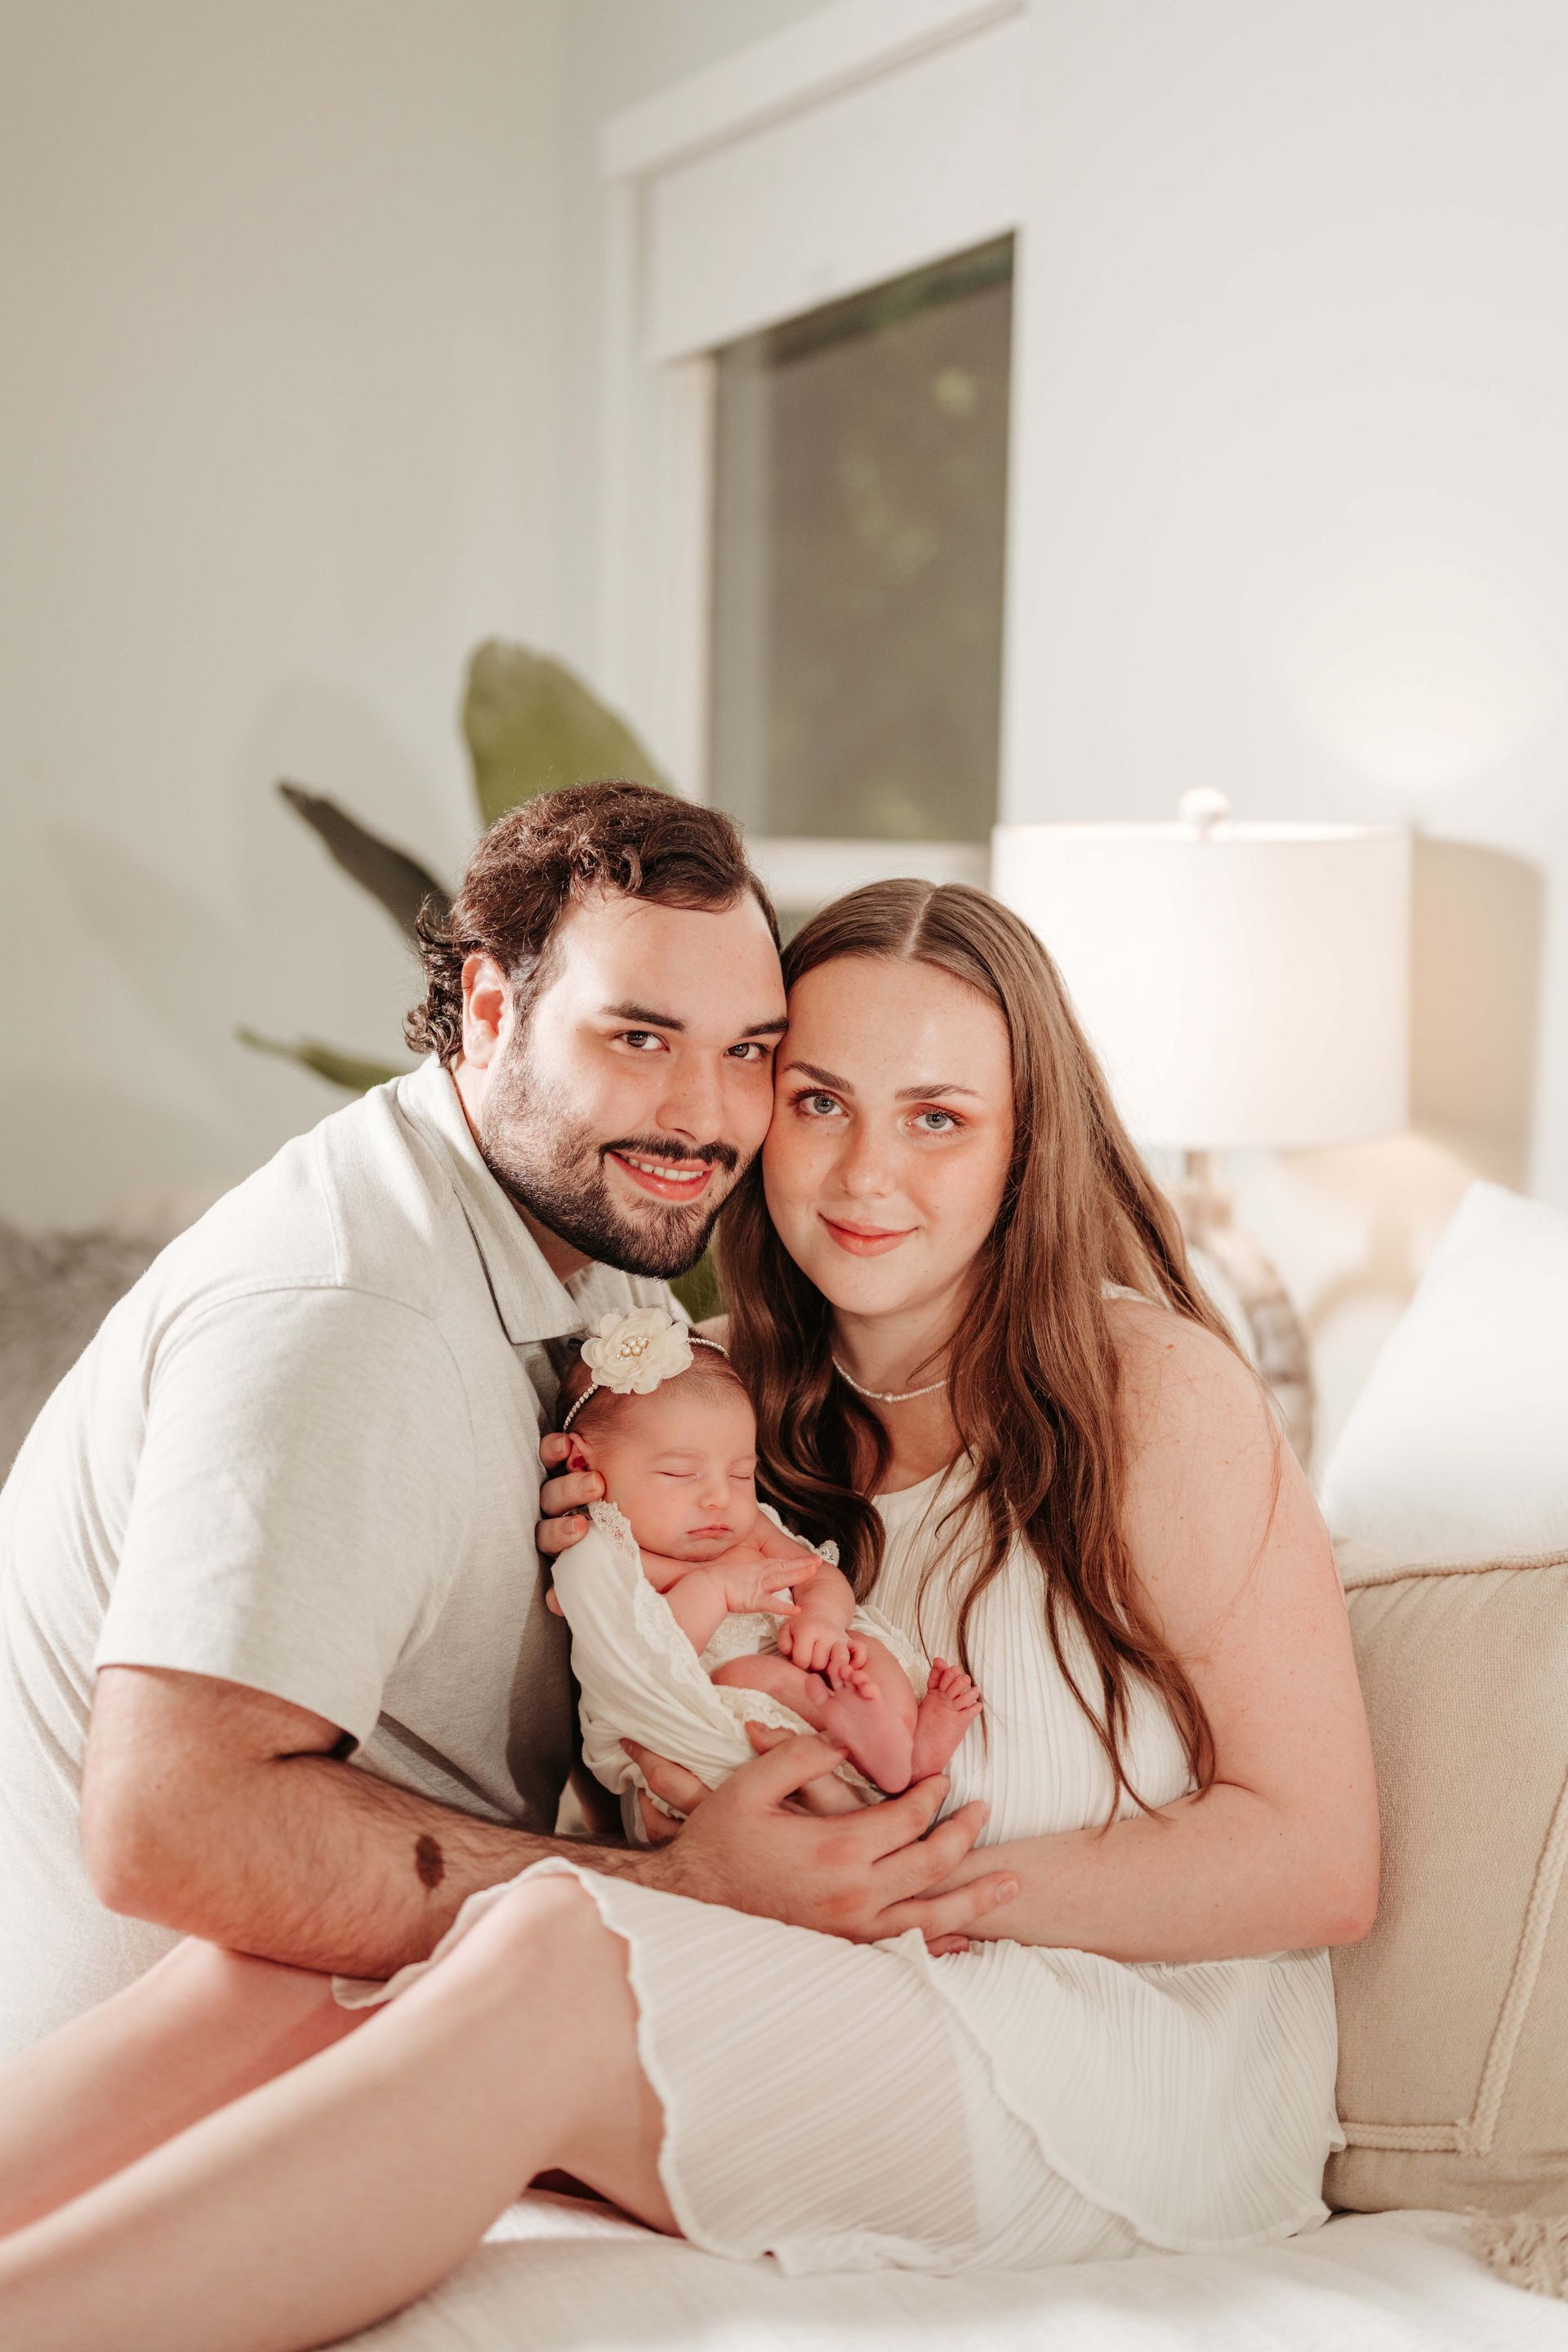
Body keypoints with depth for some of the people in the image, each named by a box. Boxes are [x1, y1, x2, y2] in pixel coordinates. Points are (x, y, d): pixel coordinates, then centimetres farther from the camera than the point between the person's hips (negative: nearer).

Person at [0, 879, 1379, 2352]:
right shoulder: (762, 1405, 12)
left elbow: (1318, 1869, -8)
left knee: (553, 1960, -32)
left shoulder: (1151, 1389, -4)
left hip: (1130, 2052, -5)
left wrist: (910, 1880, -15)